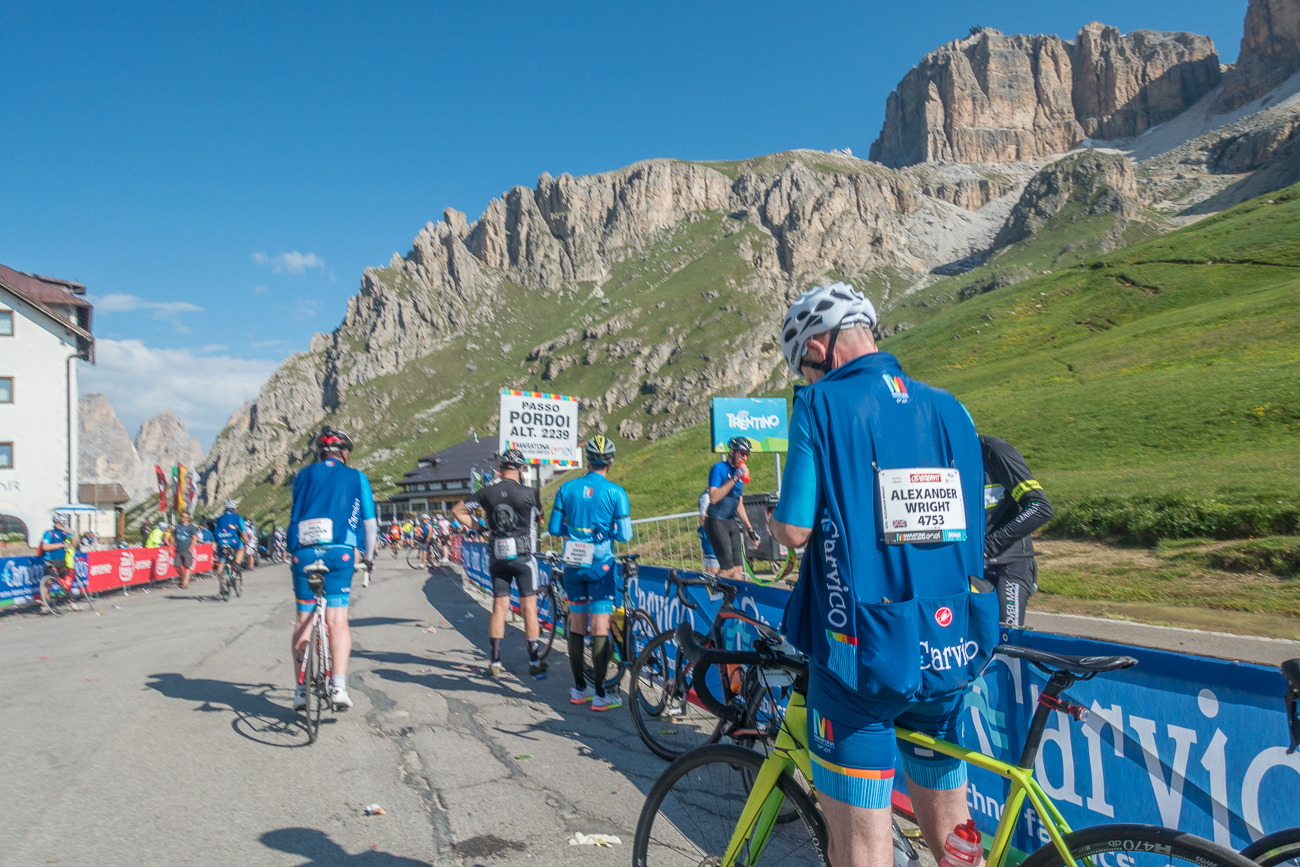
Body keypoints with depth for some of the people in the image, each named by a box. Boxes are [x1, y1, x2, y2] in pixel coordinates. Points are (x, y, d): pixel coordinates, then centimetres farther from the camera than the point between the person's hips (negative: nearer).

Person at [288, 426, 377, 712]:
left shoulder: (304, 474, 18)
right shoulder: (357, 478, 14)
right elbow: (369, 522, 15)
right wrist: (368, 557, 28)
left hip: (302, 551, 2)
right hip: (339, 551, -2)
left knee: (303, 619, 10)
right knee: (338, 619, -4)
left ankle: (301, 688, 10)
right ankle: (338, 685, -16)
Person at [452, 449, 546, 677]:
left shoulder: (488, 492, -1)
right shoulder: (529, 493, -10)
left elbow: (457, 510, 5)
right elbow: (541, 519, 3)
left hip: (497, 556, 4)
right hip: (522, 556, -3)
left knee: (499, 607, 9)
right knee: (529, 607, 4)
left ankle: (495, 663, 10)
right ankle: (534, 662, 7)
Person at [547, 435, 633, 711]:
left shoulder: (567, 488, -1)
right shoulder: (616, 493, -9)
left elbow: (554, 528, 2)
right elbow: (624, 535, -9)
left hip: (572, 565, 3)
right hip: (600, 566, -3)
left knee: (577, 626, 13)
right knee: (600, 628, 0)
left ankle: (579, 689, 22)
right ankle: (600, 695, 2)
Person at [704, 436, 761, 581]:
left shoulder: (740, 472, 14)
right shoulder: (719, 468, -9)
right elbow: (713, 498, -23)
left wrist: (750, 528, 16)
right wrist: (735, 478, -24)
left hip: (731, 523, 8)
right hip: (716, 521, -8)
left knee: (738, 569, 4)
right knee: (728, 569, -15)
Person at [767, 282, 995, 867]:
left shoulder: (821, 405, -9)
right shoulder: (951, 408, 7)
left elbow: (795, 531, -14)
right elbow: (974, 531, 12)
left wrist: (771, 522, 8)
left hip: (860, 657, -5)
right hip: (949, 653, 6)